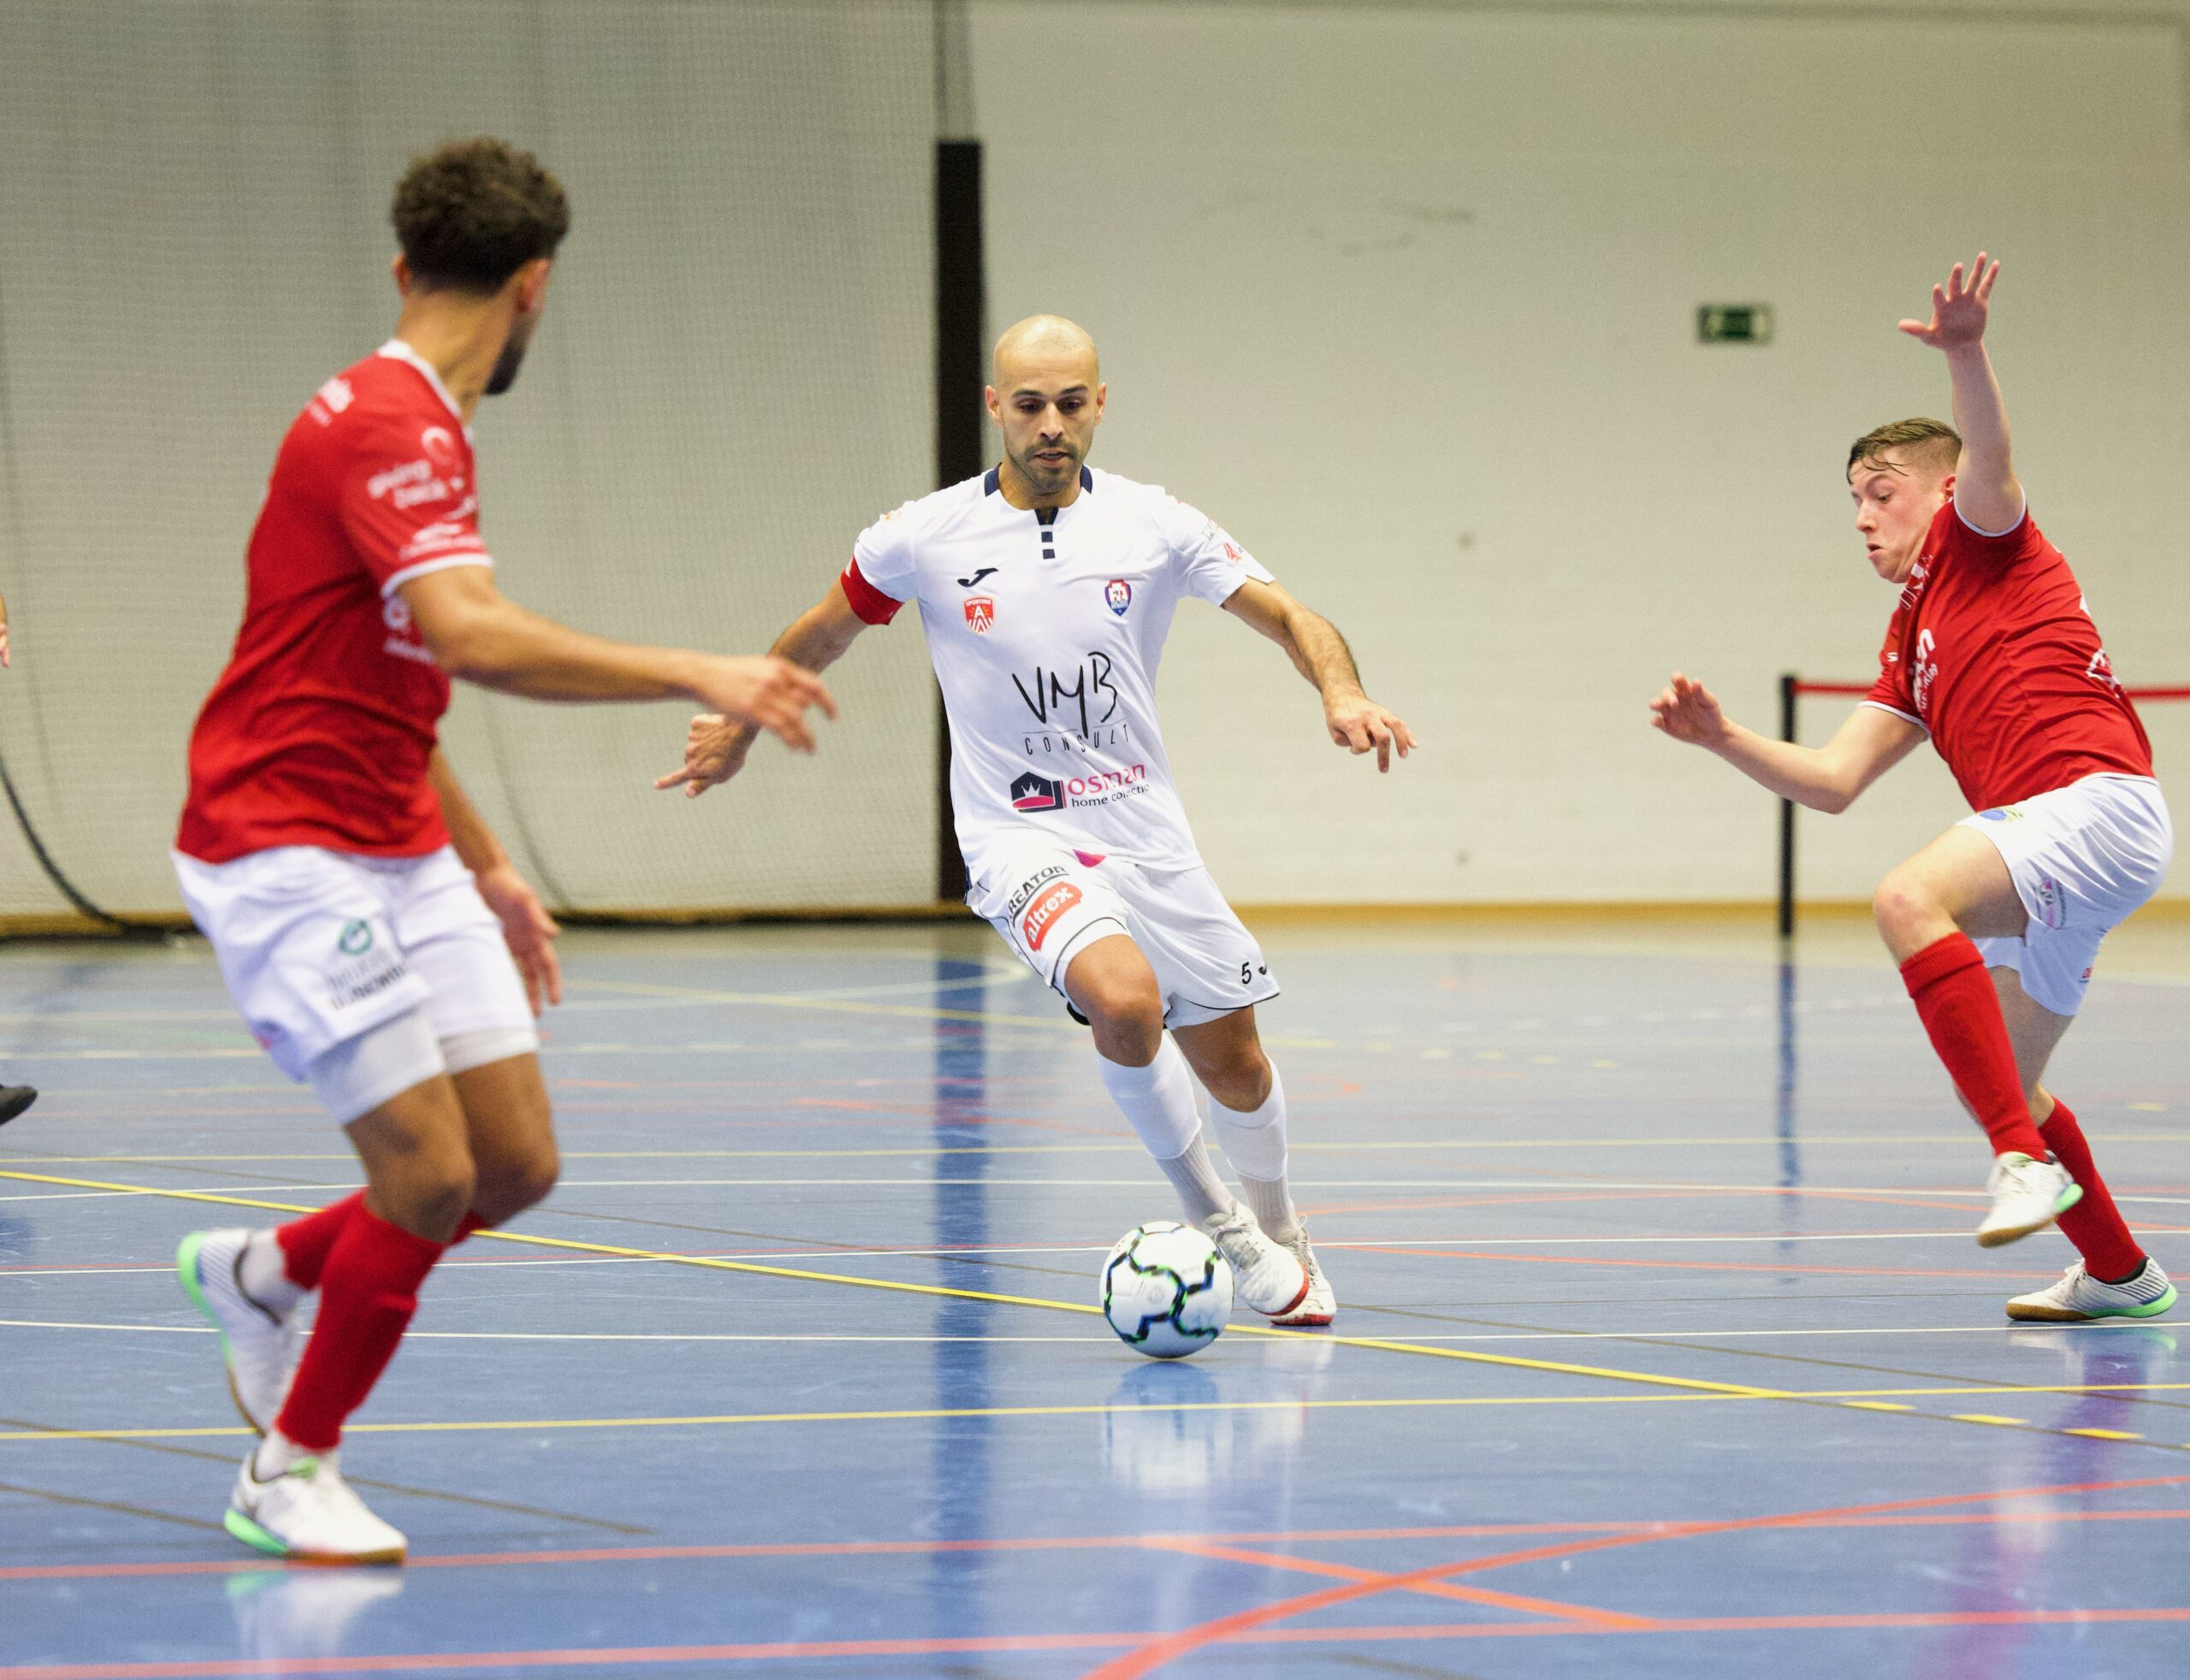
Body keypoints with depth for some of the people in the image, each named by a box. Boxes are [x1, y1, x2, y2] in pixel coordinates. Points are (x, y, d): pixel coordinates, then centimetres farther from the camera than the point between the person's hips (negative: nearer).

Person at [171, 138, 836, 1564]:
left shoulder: (419, 428, 14)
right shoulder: (388, 428, -18)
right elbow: (474, 637, -33)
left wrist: (486, 866, 26)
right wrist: (699, 678, -31)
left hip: (399, 855, 9)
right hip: (288, 852, -9)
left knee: (515, 1166, 3)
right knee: (429, 1178, -12)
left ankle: (264, 1274, 27)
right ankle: (289, 1472, 7)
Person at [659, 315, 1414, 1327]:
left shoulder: (1153, 525, -4)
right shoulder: (923, 539, -6)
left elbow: (1289, 618, -4)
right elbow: (823, 635, 12)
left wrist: (1343, 695, -24)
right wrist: (740, 730, 20)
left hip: (1145, 829, 3)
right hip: (1021, 841, -3)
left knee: (1232, 1063, 9)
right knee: (1125, 1000, -31)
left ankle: (1278, 1232, 41)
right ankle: (1217, 1224, -9)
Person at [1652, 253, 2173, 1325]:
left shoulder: (1981, 541, 5)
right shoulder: (1910, 644, 27)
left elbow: (1988, 458, -19)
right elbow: (1835, 781, 20)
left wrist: (1964, 353, -38)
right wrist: (1724, 741, 7)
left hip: (2098, 800, -10)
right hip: (2048, 834, 10)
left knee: (1910, 899, -32)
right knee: (2003, 1077, 18)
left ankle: (2027, 1162, -37)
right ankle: (2118, 1273, 36)